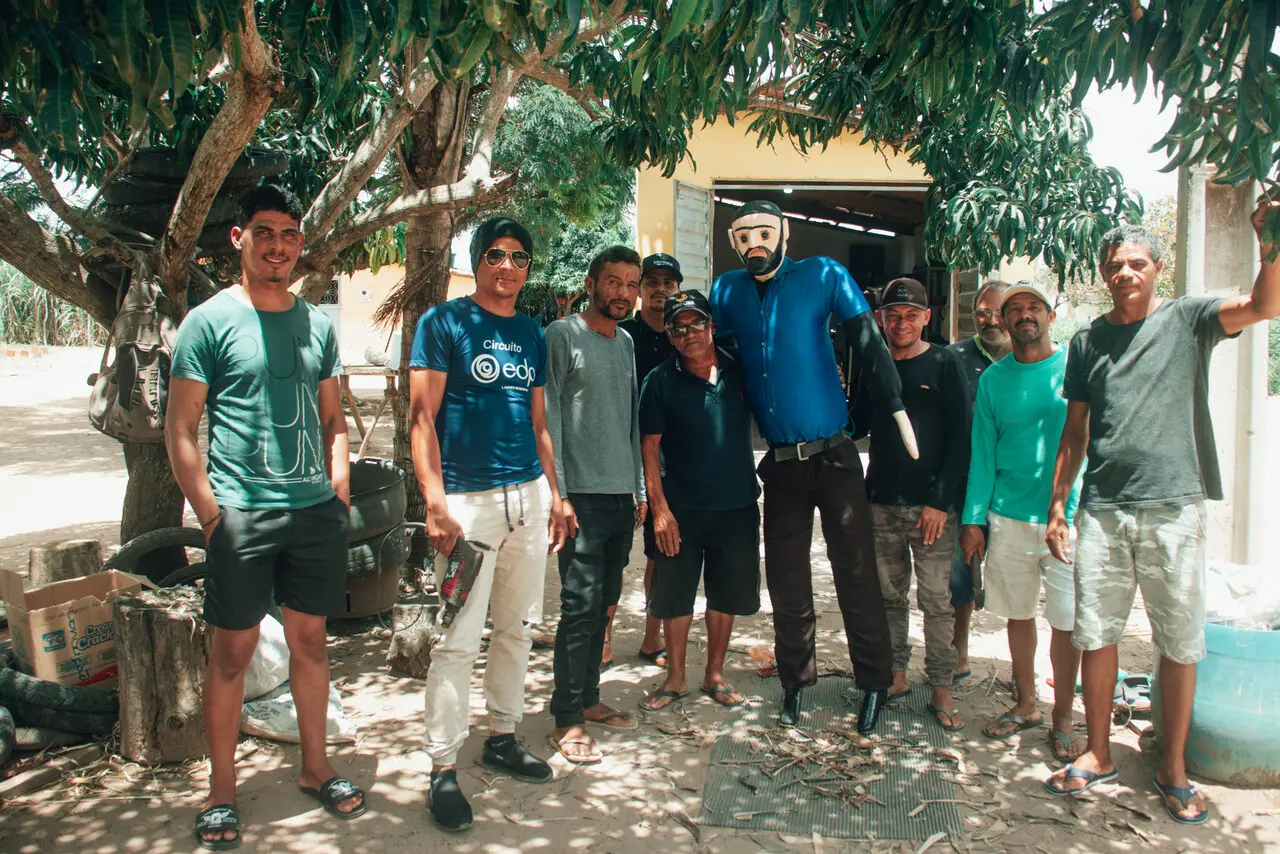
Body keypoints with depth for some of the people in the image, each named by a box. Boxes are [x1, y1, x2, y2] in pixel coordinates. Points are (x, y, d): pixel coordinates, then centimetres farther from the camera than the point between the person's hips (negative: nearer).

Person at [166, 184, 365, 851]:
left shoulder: (318, 324, 11)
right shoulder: (210, 320, -3)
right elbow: (180, 430, -4)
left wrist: (339, 482, 4)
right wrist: (210, 514, -11)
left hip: (316, 512, 4)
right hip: (242, 513, -4)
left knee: (310, 640, 13)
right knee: (233, 651, 4)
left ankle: (315, 768, 29)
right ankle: (221, 792, 19)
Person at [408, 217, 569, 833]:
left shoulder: (531, 334, 15)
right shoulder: (443, 323, -3)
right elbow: (422, 417, -8)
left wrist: (554, 494, 15)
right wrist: (435, 502, -17)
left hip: (529, 495, 6)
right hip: (469, 498, -6)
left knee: (514, 629, 13)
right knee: (458, 640, -4)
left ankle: (502, 738, 28)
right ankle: (443, 770, 6)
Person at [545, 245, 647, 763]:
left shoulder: (627, 344, 17)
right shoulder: (563, 336, -4)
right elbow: (548, 419, -9)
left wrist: (640, 489, 16)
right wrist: (558, 493, -15)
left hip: (621, 495, 7)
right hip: (582, 494, -7)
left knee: (604, 603, 11)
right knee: (580, 605, -7)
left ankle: (588, 699, 23)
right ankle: (567, 720, 2)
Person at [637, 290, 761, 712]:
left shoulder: (739, 371, 3)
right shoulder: (661, 380, -3)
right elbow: (649, 446, -4)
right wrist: (659, 508, -10)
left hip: (737, 506, 2)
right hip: (682, 507, -2)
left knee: (726, 595, 11)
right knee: (675, 595, 5)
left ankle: (715, 675, 27)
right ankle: (675, 677, 22)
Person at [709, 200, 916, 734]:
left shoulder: (823, 276, -4)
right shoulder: (728, 291, 6)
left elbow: (868, 343, -5)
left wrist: (897, 410, -10)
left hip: (833, 454, -3)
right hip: (780, 461, 4)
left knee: (856, 569, 0)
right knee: (786, 579, 10)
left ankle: (875, 682, 15)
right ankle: (795, 684, 23)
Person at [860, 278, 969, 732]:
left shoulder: (943, 365, 0)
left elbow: (959, 439, -4)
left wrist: (941, 501, -10)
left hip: (930, 505, -3)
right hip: (881, 503, 4)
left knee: (936, 601, -1)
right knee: (889, 596, 10)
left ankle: (941, 691, 8)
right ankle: (895, 676, 22)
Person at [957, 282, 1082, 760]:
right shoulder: (992, 379, 8)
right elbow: (982, 452, 8)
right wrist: (972, 519, 2)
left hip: (1069, 518, -2)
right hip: (1008, 518, 3)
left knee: (1066, 621, 1)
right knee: (1018, 614, 12)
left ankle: (1062, 720, 16)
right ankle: (1025, 706, 29)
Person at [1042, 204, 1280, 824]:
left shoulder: (1186, 320, 4)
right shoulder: (1087, 342, 12)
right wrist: (1057, 504, 10)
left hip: (1173, 506, -2)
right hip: (1101, 509, 3)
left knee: (1180, 644, 5)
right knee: (1095, 635, 7)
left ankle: (1173, 768, 19)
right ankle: (1098, 755, 22)